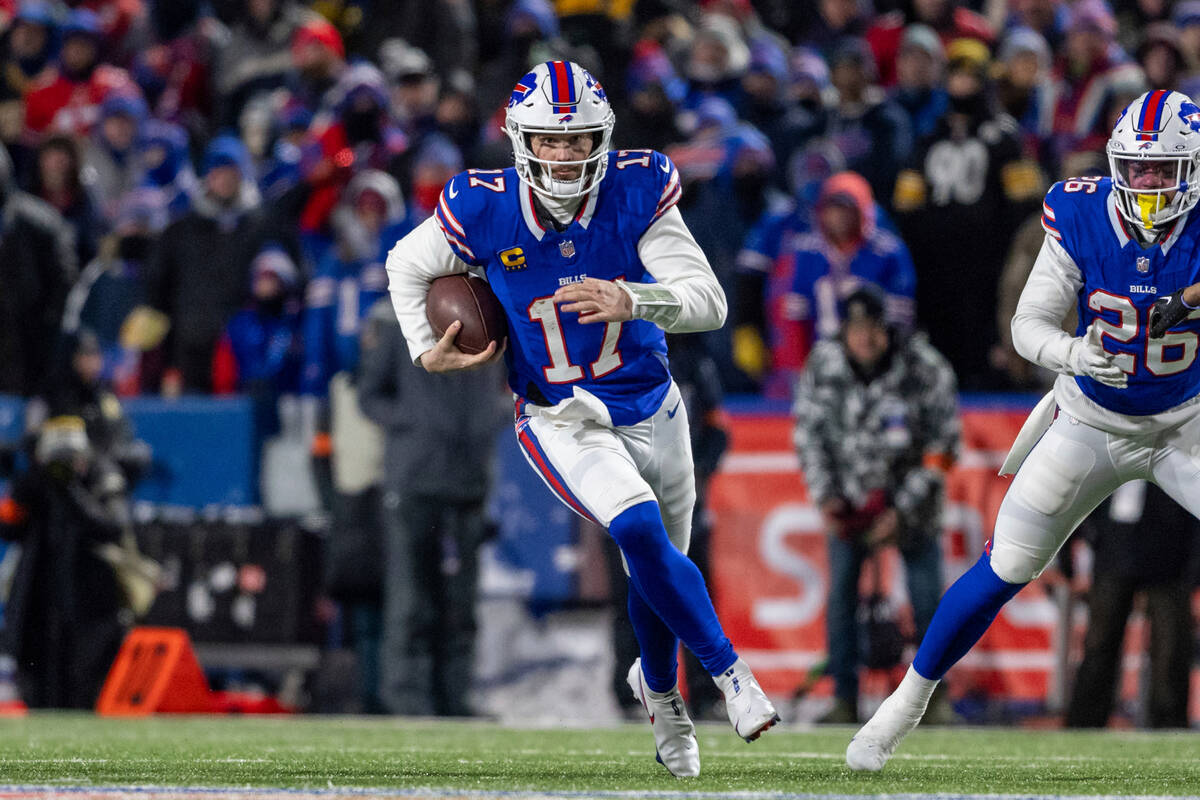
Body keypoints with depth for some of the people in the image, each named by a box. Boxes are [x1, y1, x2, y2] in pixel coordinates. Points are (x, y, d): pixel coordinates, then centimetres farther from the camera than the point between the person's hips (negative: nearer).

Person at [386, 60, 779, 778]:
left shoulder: (638, 192, -17)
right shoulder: (484, 211, -16)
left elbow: (710, 302, -22)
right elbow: (408, 265, 6)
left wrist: (631, 300, -39)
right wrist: (426, 352, -5)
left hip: (651, 406, 2)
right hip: (562, 419, -2)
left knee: (658, 569, 15)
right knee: (641, 531, -27)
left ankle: (658, 686, 46)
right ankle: (729, 671, -11)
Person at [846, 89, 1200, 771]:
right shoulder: (1083, 217, -18)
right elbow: (1029, 326, -16)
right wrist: (1073, 354, -37)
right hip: (1090, 426, 0)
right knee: (1002, 572, -1)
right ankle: (910, 700, 17)